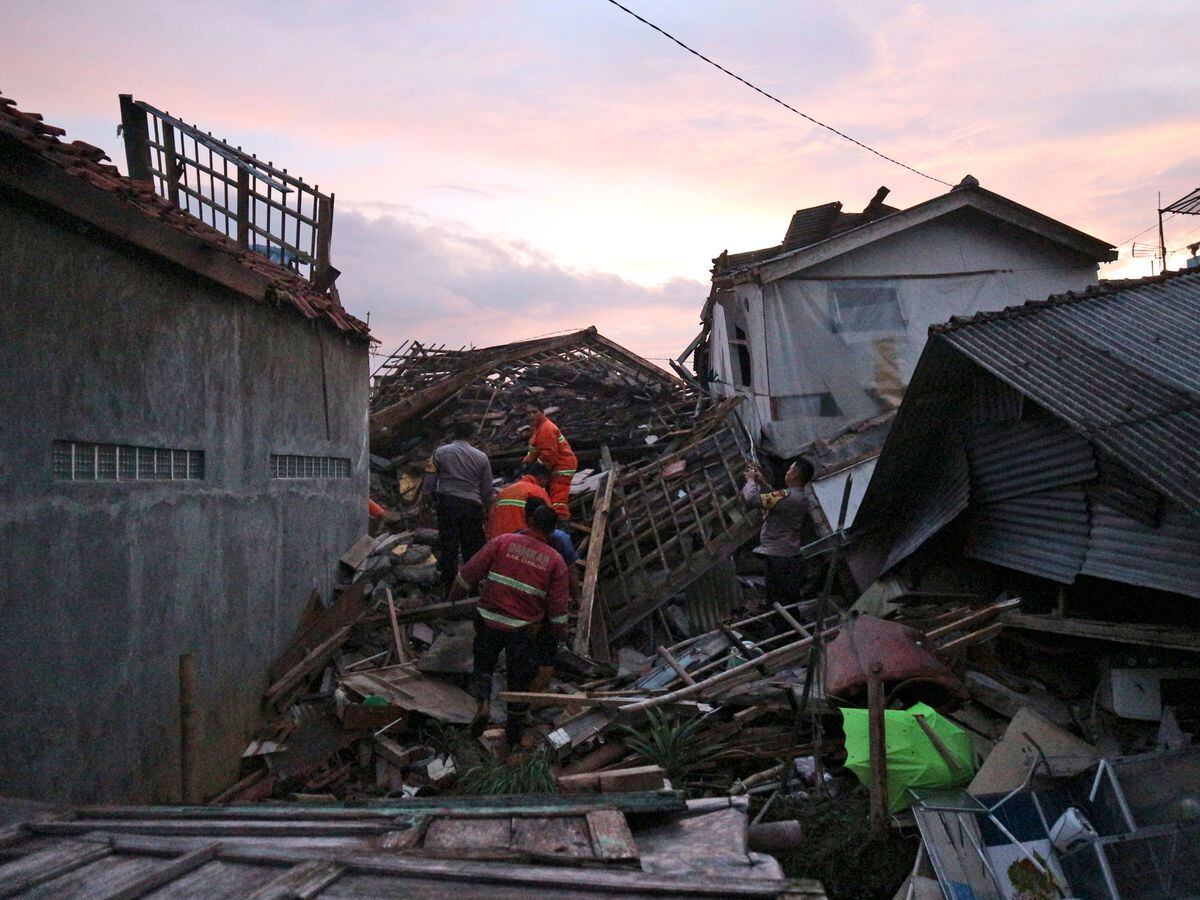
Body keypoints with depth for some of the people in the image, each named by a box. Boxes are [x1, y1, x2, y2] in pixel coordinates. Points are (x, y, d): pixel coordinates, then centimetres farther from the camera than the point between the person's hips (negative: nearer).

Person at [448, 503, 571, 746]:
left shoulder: (502, 542, -3)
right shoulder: (555, 561, -2)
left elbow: (469, 572, -3)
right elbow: (558, 606, -2)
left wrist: (454, 597, 13)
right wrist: (560, 635, 12)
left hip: (489, 621, 0)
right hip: (525, 630, 0)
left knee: (483, 665, 22)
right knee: (520, 678, 17)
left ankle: (483, 703, -3)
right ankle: (514, 731, 26)